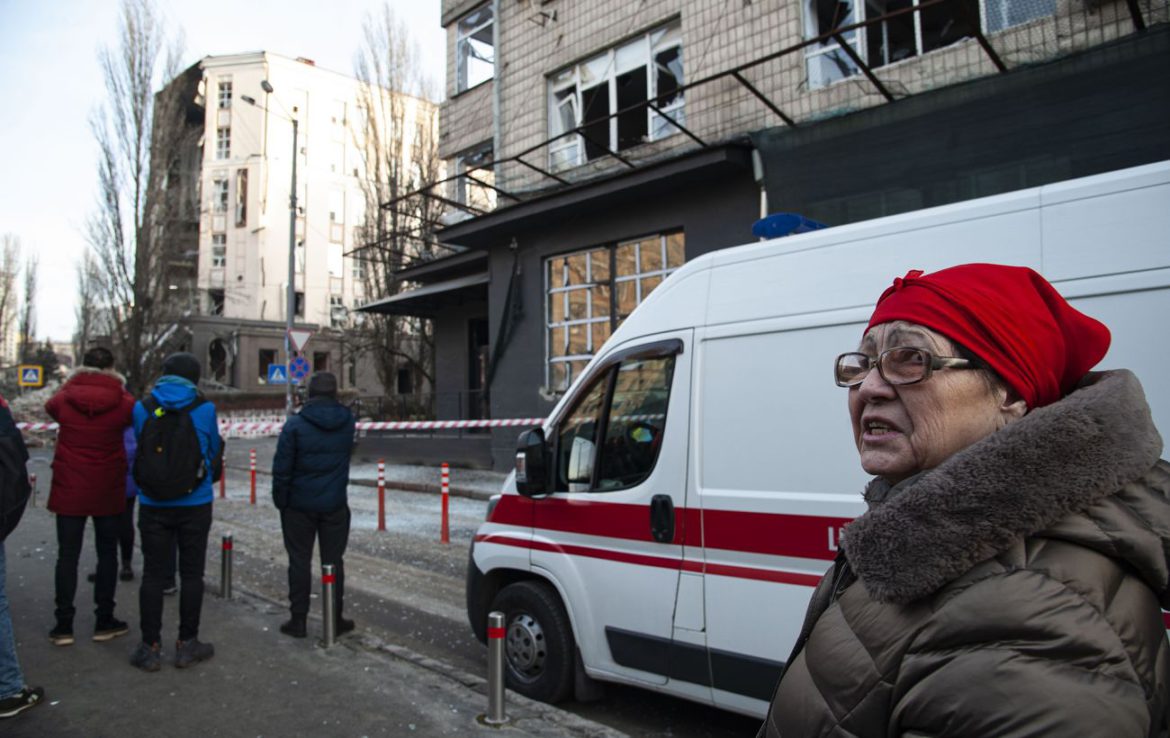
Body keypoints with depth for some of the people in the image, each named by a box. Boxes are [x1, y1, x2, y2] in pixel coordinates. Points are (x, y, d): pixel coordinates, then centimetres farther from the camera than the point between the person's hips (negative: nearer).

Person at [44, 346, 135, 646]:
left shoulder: (65, 399, -7)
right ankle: (104, 622, 16)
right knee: (107, 553, 11)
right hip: (108, 490, 0)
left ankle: (64, 625, 12)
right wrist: (119, 387, 16)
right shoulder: (122, 402, -9)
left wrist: (72, 383, 25)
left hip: (69, 489, 1)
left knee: (67, 555, 8)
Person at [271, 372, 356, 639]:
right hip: (335, 504, 2)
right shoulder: (347, 422, -2)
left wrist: (280, 500, 1)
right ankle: (335, 619, 17)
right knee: (333, 560, 10)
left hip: (300, 506, -2)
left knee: (299, 561, 8)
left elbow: (282, 468, -11)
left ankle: (298, 619, 14)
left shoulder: (295, 424, -12)